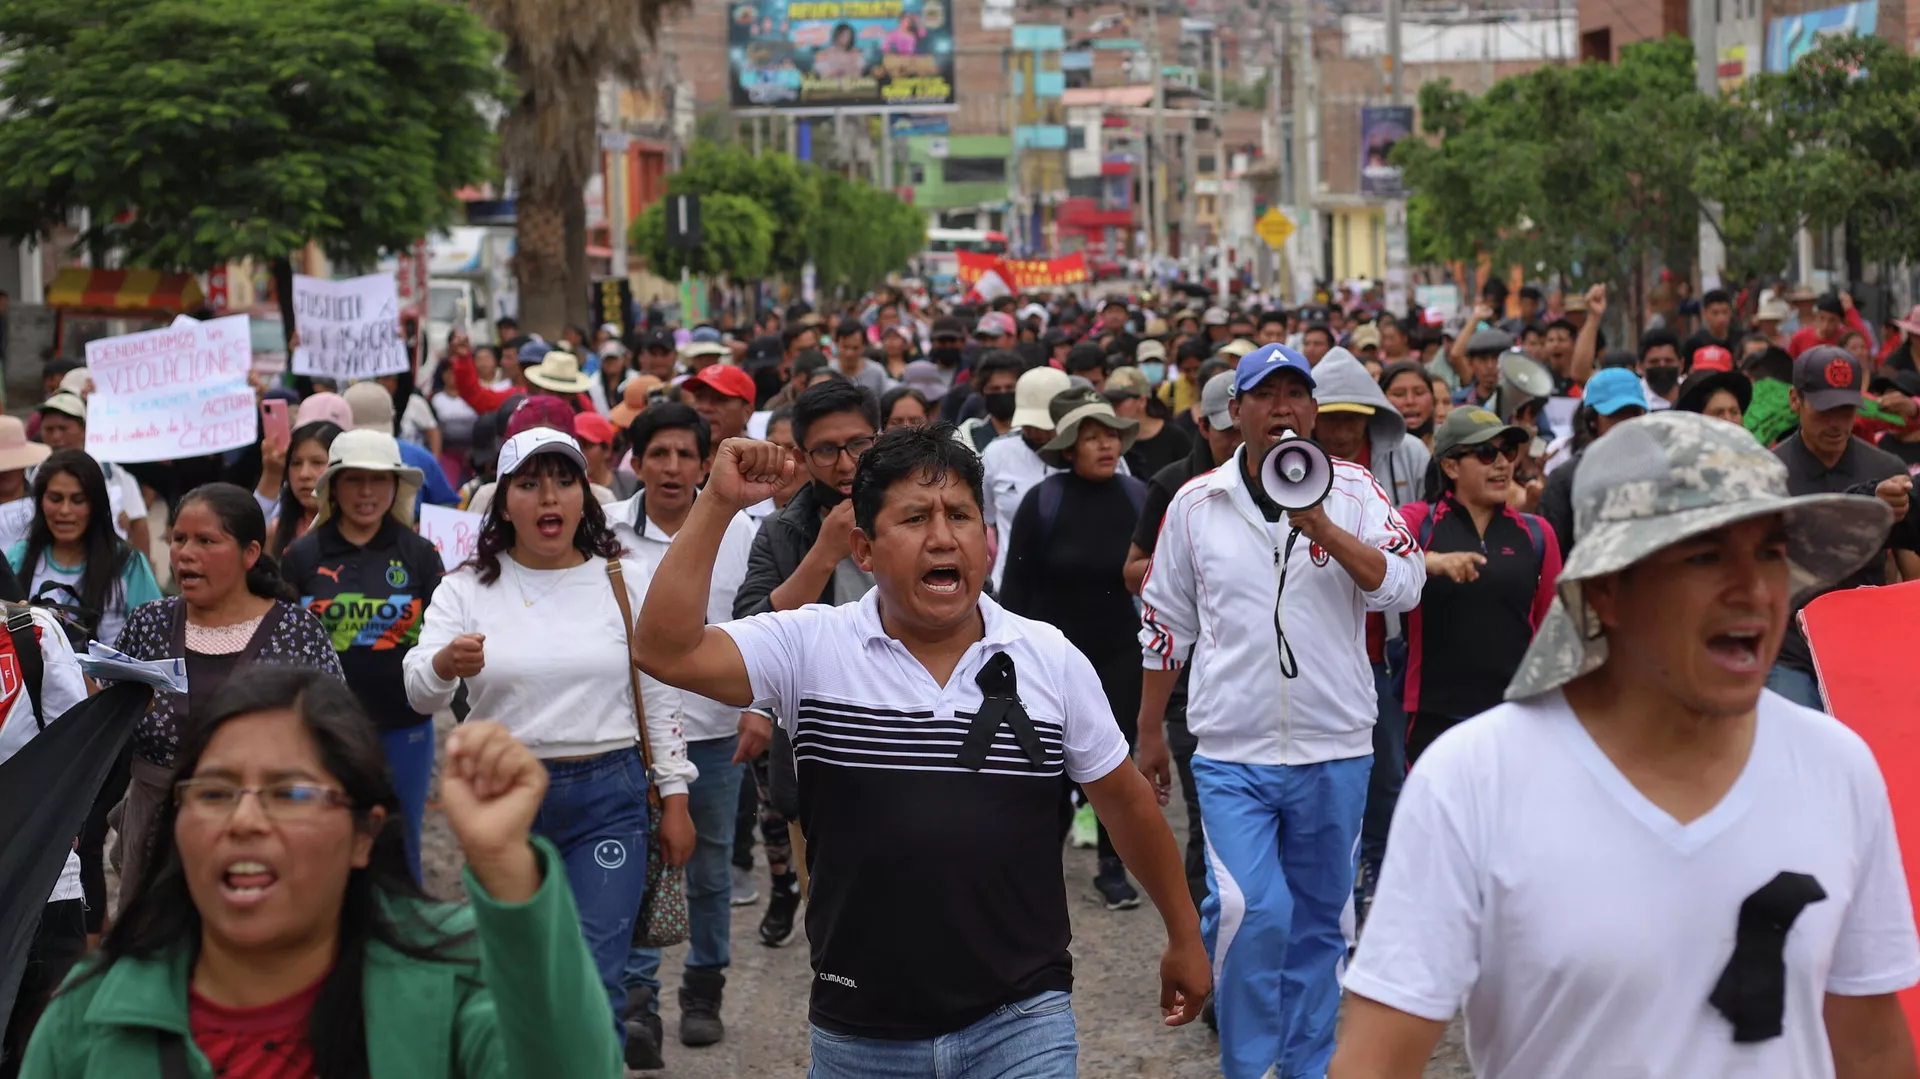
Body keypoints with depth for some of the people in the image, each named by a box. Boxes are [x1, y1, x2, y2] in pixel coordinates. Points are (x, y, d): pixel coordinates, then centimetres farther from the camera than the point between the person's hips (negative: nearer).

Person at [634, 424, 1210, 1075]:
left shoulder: (1053, 661, -1)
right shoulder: (809, 649, -4)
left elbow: (1126, 803, 10)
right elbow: (666, 653, -18)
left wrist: (1184, 937, 17)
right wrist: (719, 504, -20)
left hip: (1020, 1021, 0)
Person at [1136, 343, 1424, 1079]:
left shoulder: (1352, 491, 1)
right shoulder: (1196, 503, 3)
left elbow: (1404, 585, -12)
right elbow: (1165, 624, 11)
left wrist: (1321, 528, -23)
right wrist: (1149, 732, 13)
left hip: (1334, 749, 1)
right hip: (1232, 751, -1)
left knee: (1319, 920, 11)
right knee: (1248, 911, -15)